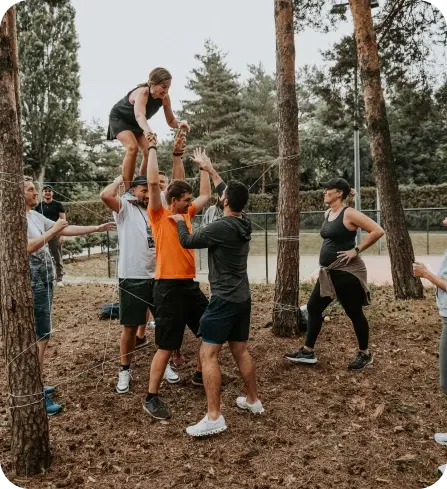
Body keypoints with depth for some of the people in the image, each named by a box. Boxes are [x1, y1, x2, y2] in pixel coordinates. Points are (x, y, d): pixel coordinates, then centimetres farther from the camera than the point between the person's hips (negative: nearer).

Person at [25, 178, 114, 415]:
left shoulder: (36, 216, 12)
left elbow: (66, 229, 13)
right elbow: (28, 246, -25)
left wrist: (96, 228, 13)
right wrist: (52, 230, -19)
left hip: (43, 283, 9)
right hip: (31, 286, -9)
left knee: (39, 336, 15)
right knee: (40, 337, -8)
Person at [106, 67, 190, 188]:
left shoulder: (165, 98, -20)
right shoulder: (142, 92, -38)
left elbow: (170, 121, -14)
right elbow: (139, 115, -55)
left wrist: (179, 124, -39)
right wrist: (147, 131, -76)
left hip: (136, 123, 6)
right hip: (119, 118, -6)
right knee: (132, 148, -27)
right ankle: (127, 190, -22)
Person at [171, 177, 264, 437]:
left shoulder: (221, 227, -20)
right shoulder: (244, 225, 5)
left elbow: (188, 241, -8)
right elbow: (232, 193, 22)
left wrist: (180, 221, 12)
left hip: (225, 300, -8)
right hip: (242, 298, 9)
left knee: (208, 355, -4)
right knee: (241, 350, 19)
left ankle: (214, 418, -3)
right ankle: (253, 400, 32)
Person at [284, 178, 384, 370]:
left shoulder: (349, 214, -15)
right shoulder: (327, 214, 10)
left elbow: (378, 231, -20)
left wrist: (356, 250, -18)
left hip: (347, 272, -9)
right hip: (328, 272, 9)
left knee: (354, 313, 5)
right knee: (313, 307, 9)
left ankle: (365, 354, 24)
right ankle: (308, 352, 20)